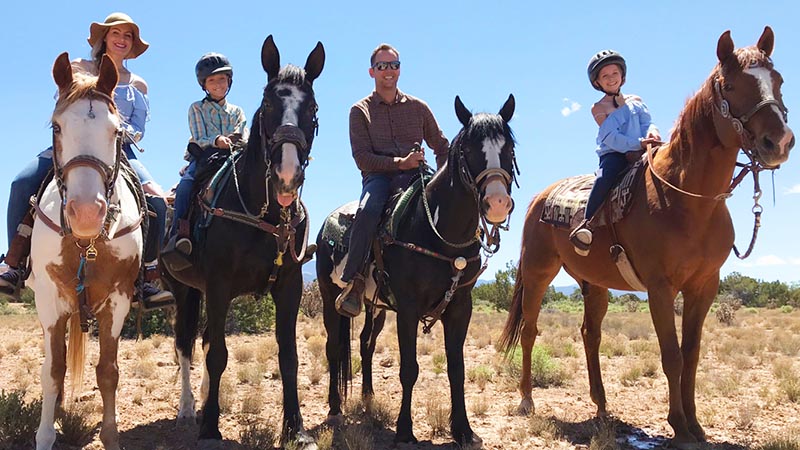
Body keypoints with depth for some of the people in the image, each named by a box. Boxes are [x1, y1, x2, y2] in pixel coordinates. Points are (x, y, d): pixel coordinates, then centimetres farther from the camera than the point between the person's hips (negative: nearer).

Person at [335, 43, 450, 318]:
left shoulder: (418, 107, 19)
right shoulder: (361, 111, 11)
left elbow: (442, 148, 21)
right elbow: (362, 158, 0)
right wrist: (399, 163, -15)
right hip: (378, 176, -2)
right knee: (368, 211, -37)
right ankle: (352, 283, -35)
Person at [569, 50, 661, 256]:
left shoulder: (636, 102, 22)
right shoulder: (599, 108, 8)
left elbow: (647, 123, 10)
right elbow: (611, 137, -5)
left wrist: (652, 132, -16)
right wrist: (639, 144, -19)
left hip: (640, 154, 4)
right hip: (613, 155, -4)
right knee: (605, 177, -36)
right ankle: (586, 224, -33)